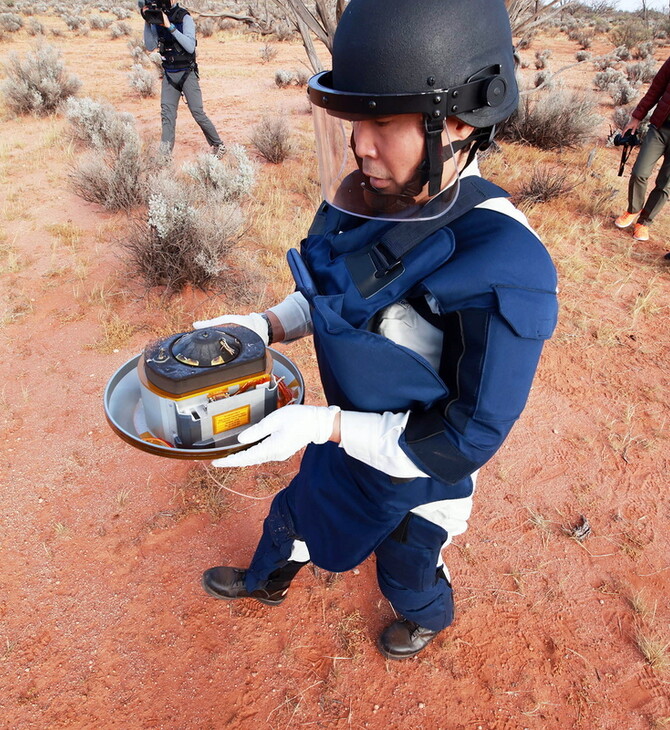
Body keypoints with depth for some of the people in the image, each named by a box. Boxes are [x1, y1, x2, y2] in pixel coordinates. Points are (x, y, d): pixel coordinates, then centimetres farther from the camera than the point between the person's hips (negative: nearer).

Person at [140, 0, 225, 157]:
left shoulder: (184, 17, -12)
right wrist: (147, 22, -11)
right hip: (168, 74, 5)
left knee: (197, 112, -5)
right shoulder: (157, 19, 3)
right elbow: (150, 46, 1)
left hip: (187, 73, -5)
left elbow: (190, 47, -22)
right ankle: (165, 154, 1)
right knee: (167, 113, 0)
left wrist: (170, 27, -26)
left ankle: (218, 146, 11)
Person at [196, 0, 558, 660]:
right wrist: (266, 327, -13)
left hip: (418, 471, -5)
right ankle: (267, 580, 66)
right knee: (295, 510, 31)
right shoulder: (369, 198, -16)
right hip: (347, 433, 6)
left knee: (405, 573, 26)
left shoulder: (503, 271, -37)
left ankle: (430, 617, 65)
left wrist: (324, 425, -32)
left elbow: (467, 438, -28)